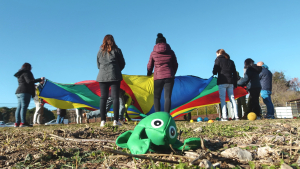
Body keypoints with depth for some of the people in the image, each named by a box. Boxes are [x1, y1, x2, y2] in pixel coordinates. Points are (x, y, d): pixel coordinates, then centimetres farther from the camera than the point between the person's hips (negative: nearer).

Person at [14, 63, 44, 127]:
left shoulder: (20, 75, 27)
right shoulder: (26, 72, -3)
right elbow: (29, 81, -17)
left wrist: (38, 83, 27)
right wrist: (40, 79, -17)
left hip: (19, 92, 10)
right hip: (25, 92, -10)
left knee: (19, 107, 4)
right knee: (24, 106, -14)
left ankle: (17, 123, 2)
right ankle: (23, 122, -20)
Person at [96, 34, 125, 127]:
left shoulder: (100, 51, 11)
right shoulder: (116, 50, 4)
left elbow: (98, 65, 15)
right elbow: (122, 63, 8)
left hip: (102, 77, 3)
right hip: (115, 76, -2)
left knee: (103, 98, 4)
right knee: (115, 97, -2)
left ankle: (103, 121, 2)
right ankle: (115, 120, -4)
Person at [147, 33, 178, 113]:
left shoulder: (153, 53, 1)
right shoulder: (171, 52, 5)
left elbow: (149, 66, 10)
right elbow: (175, 65, 14)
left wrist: (149, 74, 31)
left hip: (158, 77, -1)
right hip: (169, 77, 1)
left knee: (156, 97, 10)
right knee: (167, 97, 0)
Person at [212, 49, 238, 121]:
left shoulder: (218, 60, 3)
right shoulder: (231, 61, 19)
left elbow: (214, 72, -6)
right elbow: (234, 73, 16)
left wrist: (214, 72, 17)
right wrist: (235, 84, 17)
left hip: (222, 82, -5)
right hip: (230, 82, 5)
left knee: (222, 99, -5)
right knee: (232, 98, 7)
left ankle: (224, 117, -11)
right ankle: (236, 116, 4)